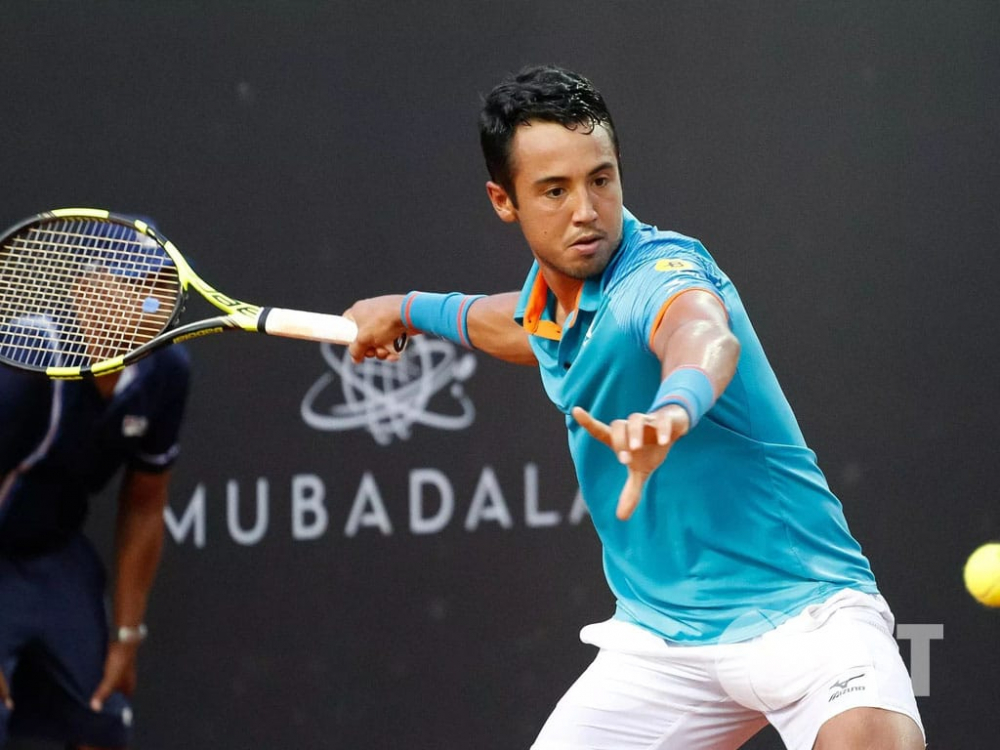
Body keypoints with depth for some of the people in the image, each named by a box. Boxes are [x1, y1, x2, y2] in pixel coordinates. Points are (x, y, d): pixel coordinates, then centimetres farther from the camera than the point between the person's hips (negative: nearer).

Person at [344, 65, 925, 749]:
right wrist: (411, 310, 44)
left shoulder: (663, 270, -19)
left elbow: (706, 335, -46)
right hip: (660, 635, 8)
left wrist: (673, 410, -68)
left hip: (803, 607, -8)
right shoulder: (550, 296, 5)